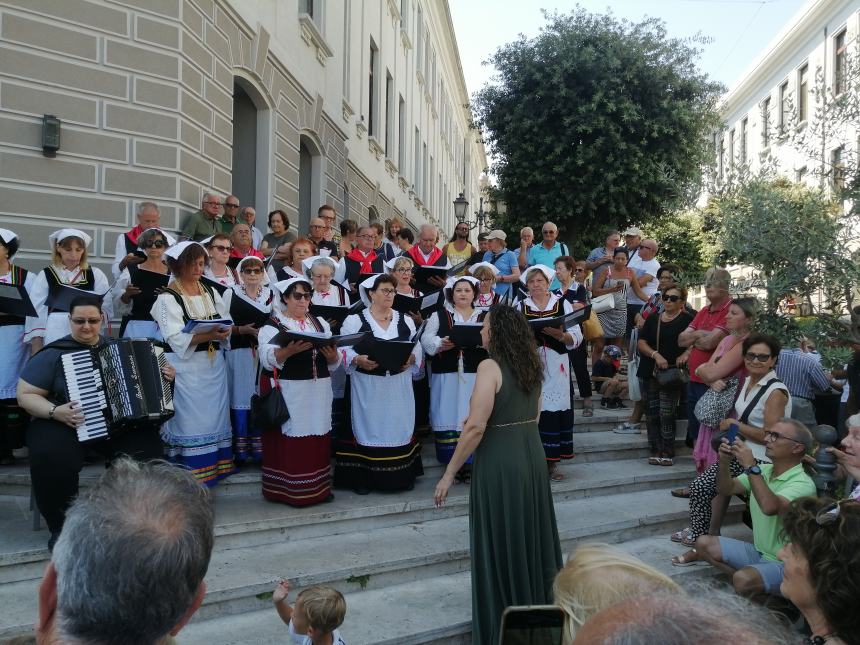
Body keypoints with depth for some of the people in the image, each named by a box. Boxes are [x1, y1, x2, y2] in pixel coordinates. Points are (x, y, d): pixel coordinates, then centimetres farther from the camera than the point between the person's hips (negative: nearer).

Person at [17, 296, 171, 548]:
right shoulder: (52, 354, 0)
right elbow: (25, 395, -1)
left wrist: (164, 376, 1)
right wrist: (55, 411, -19)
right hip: (63, 424, -2)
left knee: (148, 447, -26)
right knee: (54, 459, -35)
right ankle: (61, 527, -10)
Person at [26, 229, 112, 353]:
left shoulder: (95, 274, 9)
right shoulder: (45, 275, 7)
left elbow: (107, 309, 3)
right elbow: (37, 313, 5)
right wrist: (37, 350, -2)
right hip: (55, 337, 0)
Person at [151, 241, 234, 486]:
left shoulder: (210, 291, 13)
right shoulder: (168, 297, -6)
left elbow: (227, 323, 10)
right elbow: (176, 338, -16)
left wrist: (224, 332, -12)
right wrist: (208, 335, -27)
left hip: (214, 363, 6)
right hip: (186, 366, -6)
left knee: (214, 417, 9)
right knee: (190, 420, -4)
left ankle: (214, 467, 17)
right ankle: (190, 474, 3)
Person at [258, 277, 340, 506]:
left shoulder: (320, 323, 14)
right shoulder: (272, 325, -1)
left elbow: (334, 363, 11)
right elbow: (268, 360, -16)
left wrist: (332, 355, -12)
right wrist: (290, 350, -32)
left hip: (317, 392, 5)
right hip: (287, 393, -4)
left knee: (317, 439, 8)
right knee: (289, 441, -3)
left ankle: (319, 487, 19)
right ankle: (288, 489, 8)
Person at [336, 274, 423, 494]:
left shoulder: (406, 321, 9)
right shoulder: (354, 321, -1)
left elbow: (418, 350, 9)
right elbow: (343, 351, -3)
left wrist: (411, 358, -11)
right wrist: (358, 360, -21)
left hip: (398, 388, 3)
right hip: (368, 387, -3)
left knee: (399, 428, 8)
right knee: (369, 429, 0)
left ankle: (402, 475, 20)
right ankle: (362, 477, 10)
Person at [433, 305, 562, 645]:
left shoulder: (489, 367, -17)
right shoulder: (532, 365, 6)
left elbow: (475, 427, -22)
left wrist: (449, 473, -15)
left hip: (499, 465, -7)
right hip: (533, 458, 8)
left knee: (500, 544, 7)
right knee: (530, 536, 20)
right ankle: (537, 609, 37)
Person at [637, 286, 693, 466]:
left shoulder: (687, 320, 0)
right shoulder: (652, 319, 14)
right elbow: (641, 342, 6)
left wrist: (686, 354, -23)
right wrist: (656, 354, -11)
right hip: (651, 372, 5)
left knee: (666, 414, -9)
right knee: (652, 413, 5)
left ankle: (668, 452, 1)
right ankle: (656, 450, 13)